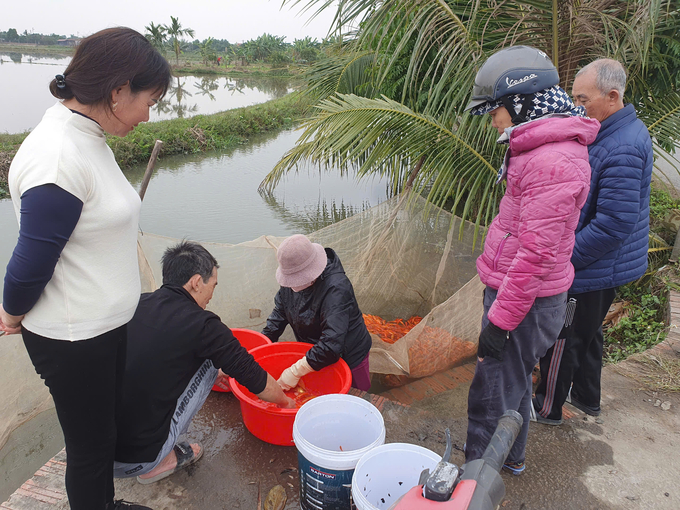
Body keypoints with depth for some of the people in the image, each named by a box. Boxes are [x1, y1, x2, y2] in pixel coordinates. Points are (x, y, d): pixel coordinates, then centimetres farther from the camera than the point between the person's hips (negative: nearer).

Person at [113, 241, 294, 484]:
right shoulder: (200, 324, -13)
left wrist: (214, 375, 34)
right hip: (137, 460, -6)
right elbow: (252, 377, -2)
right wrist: (285, 401, 19)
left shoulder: (137, 304, 4)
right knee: (207, 362, 4)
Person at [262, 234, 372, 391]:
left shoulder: (336, 288, -35)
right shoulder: (292, 278, -10)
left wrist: (295, 372, -37)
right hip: (312, 354, 6)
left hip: (349, 358, -6)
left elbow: (332, 344, -41)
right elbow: (279, 313, 5)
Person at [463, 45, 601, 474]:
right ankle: (512, 457, 45)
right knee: (513, 382, 25)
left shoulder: (554, 162, -24)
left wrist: (500, 319, -22)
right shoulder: (539, 148, 10)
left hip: (526, 301, -10)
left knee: (490, 398, 3)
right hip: (514, 289, 10)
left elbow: (537, 253, -27)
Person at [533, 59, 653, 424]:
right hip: (604, 267, 10)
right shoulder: (618, 132, 6)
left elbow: (614, 224, -30)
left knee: (562, 338, 7)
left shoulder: (621, 149, -27)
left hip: (594, 269, -10)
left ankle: (548, 408, 27)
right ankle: (587, 398, 44)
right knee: (588, 332, 25)